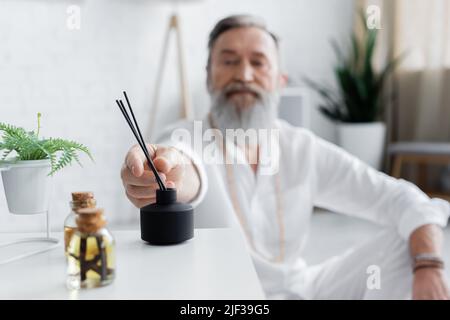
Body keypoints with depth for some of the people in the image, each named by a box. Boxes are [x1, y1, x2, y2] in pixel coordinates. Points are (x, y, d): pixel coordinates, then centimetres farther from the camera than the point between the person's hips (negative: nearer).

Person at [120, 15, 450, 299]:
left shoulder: (303, 148, -5)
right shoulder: (190, 136, -15)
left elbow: (401, 199, -6)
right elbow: (188, 168, -41)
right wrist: (166, 172, -65)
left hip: (300, 287, 4)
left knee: (410, 244, -8)